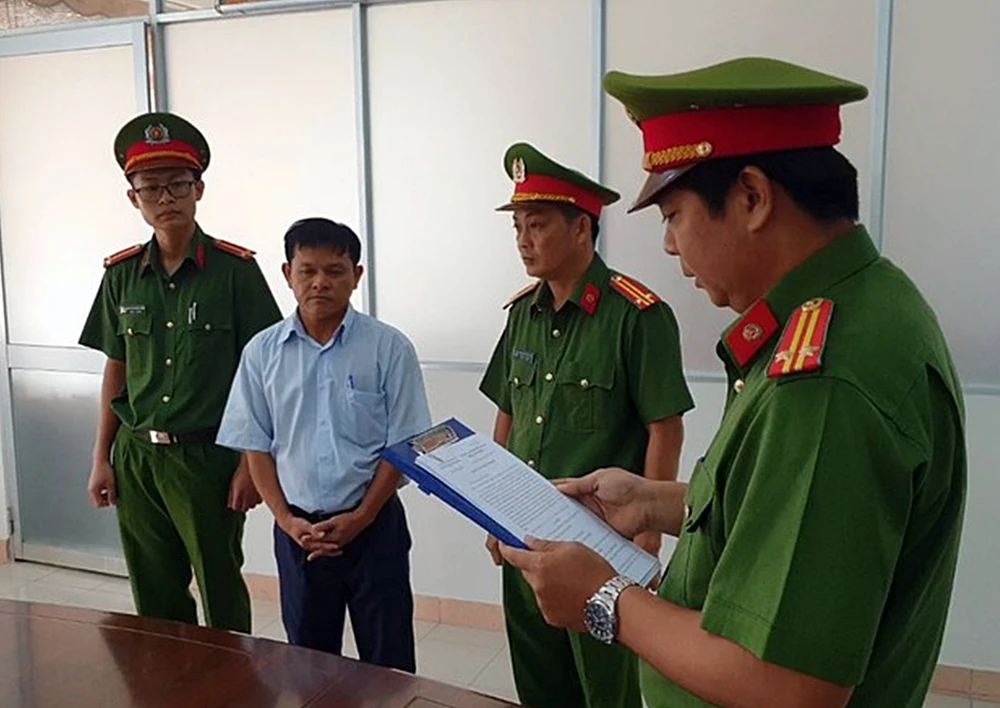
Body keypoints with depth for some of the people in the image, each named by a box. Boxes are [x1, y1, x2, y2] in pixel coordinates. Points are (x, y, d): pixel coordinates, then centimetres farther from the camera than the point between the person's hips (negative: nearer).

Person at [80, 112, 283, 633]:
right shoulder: (121, 274, 6)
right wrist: (102, 457, 11)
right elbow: (116, 369, 13)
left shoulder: (234, 269, -7)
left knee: (223, 599, 8)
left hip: (208, 456, -4)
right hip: (137, 458, 4)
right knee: (154, 599, 14)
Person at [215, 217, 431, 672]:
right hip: (298, 528, 2)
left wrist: (359, 518, -12)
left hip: (374, 524, -2)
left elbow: (402, 446, -6)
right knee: (308, 656, 17)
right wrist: (287, 520, -6)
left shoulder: (389, 348, -8)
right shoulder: (262, 352, -1)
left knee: (388, 659, 7)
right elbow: (256, 447, 4)